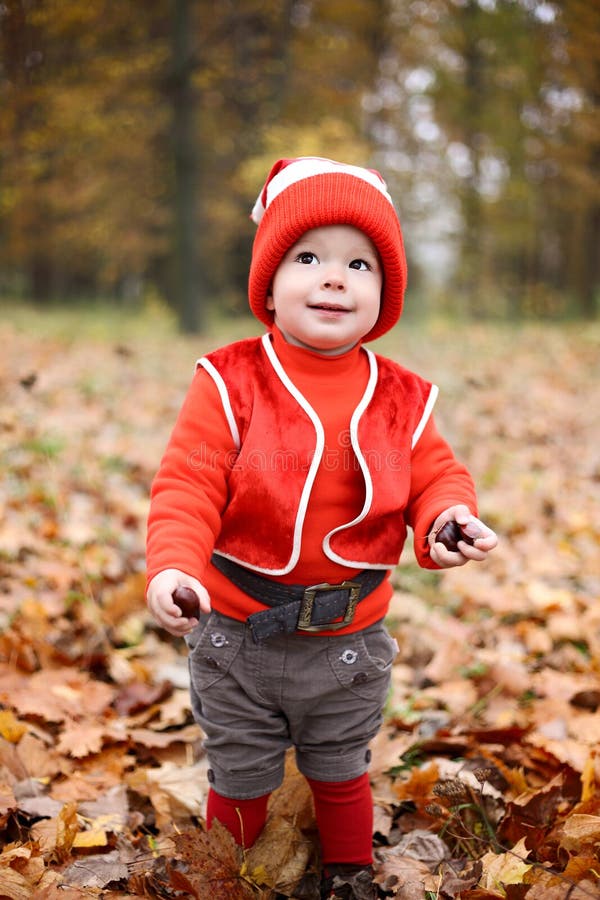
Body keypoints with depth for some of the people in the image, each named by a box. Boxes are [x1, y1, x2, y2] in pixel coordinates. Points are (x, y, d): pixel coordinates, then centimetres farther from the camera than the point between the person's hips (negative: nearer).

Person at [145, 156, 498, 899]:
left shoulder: (401, 399, -6)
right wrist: (173, 566, -34)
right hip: (237, 638, -1)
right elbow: (188, 487, -18)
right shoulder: (229, 384, -15)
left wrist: (449, 515, -23)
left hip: (349, 640, 2)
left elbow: (433, 475, 0)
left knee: (341, 774, 25)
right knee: (240, 781, 19)